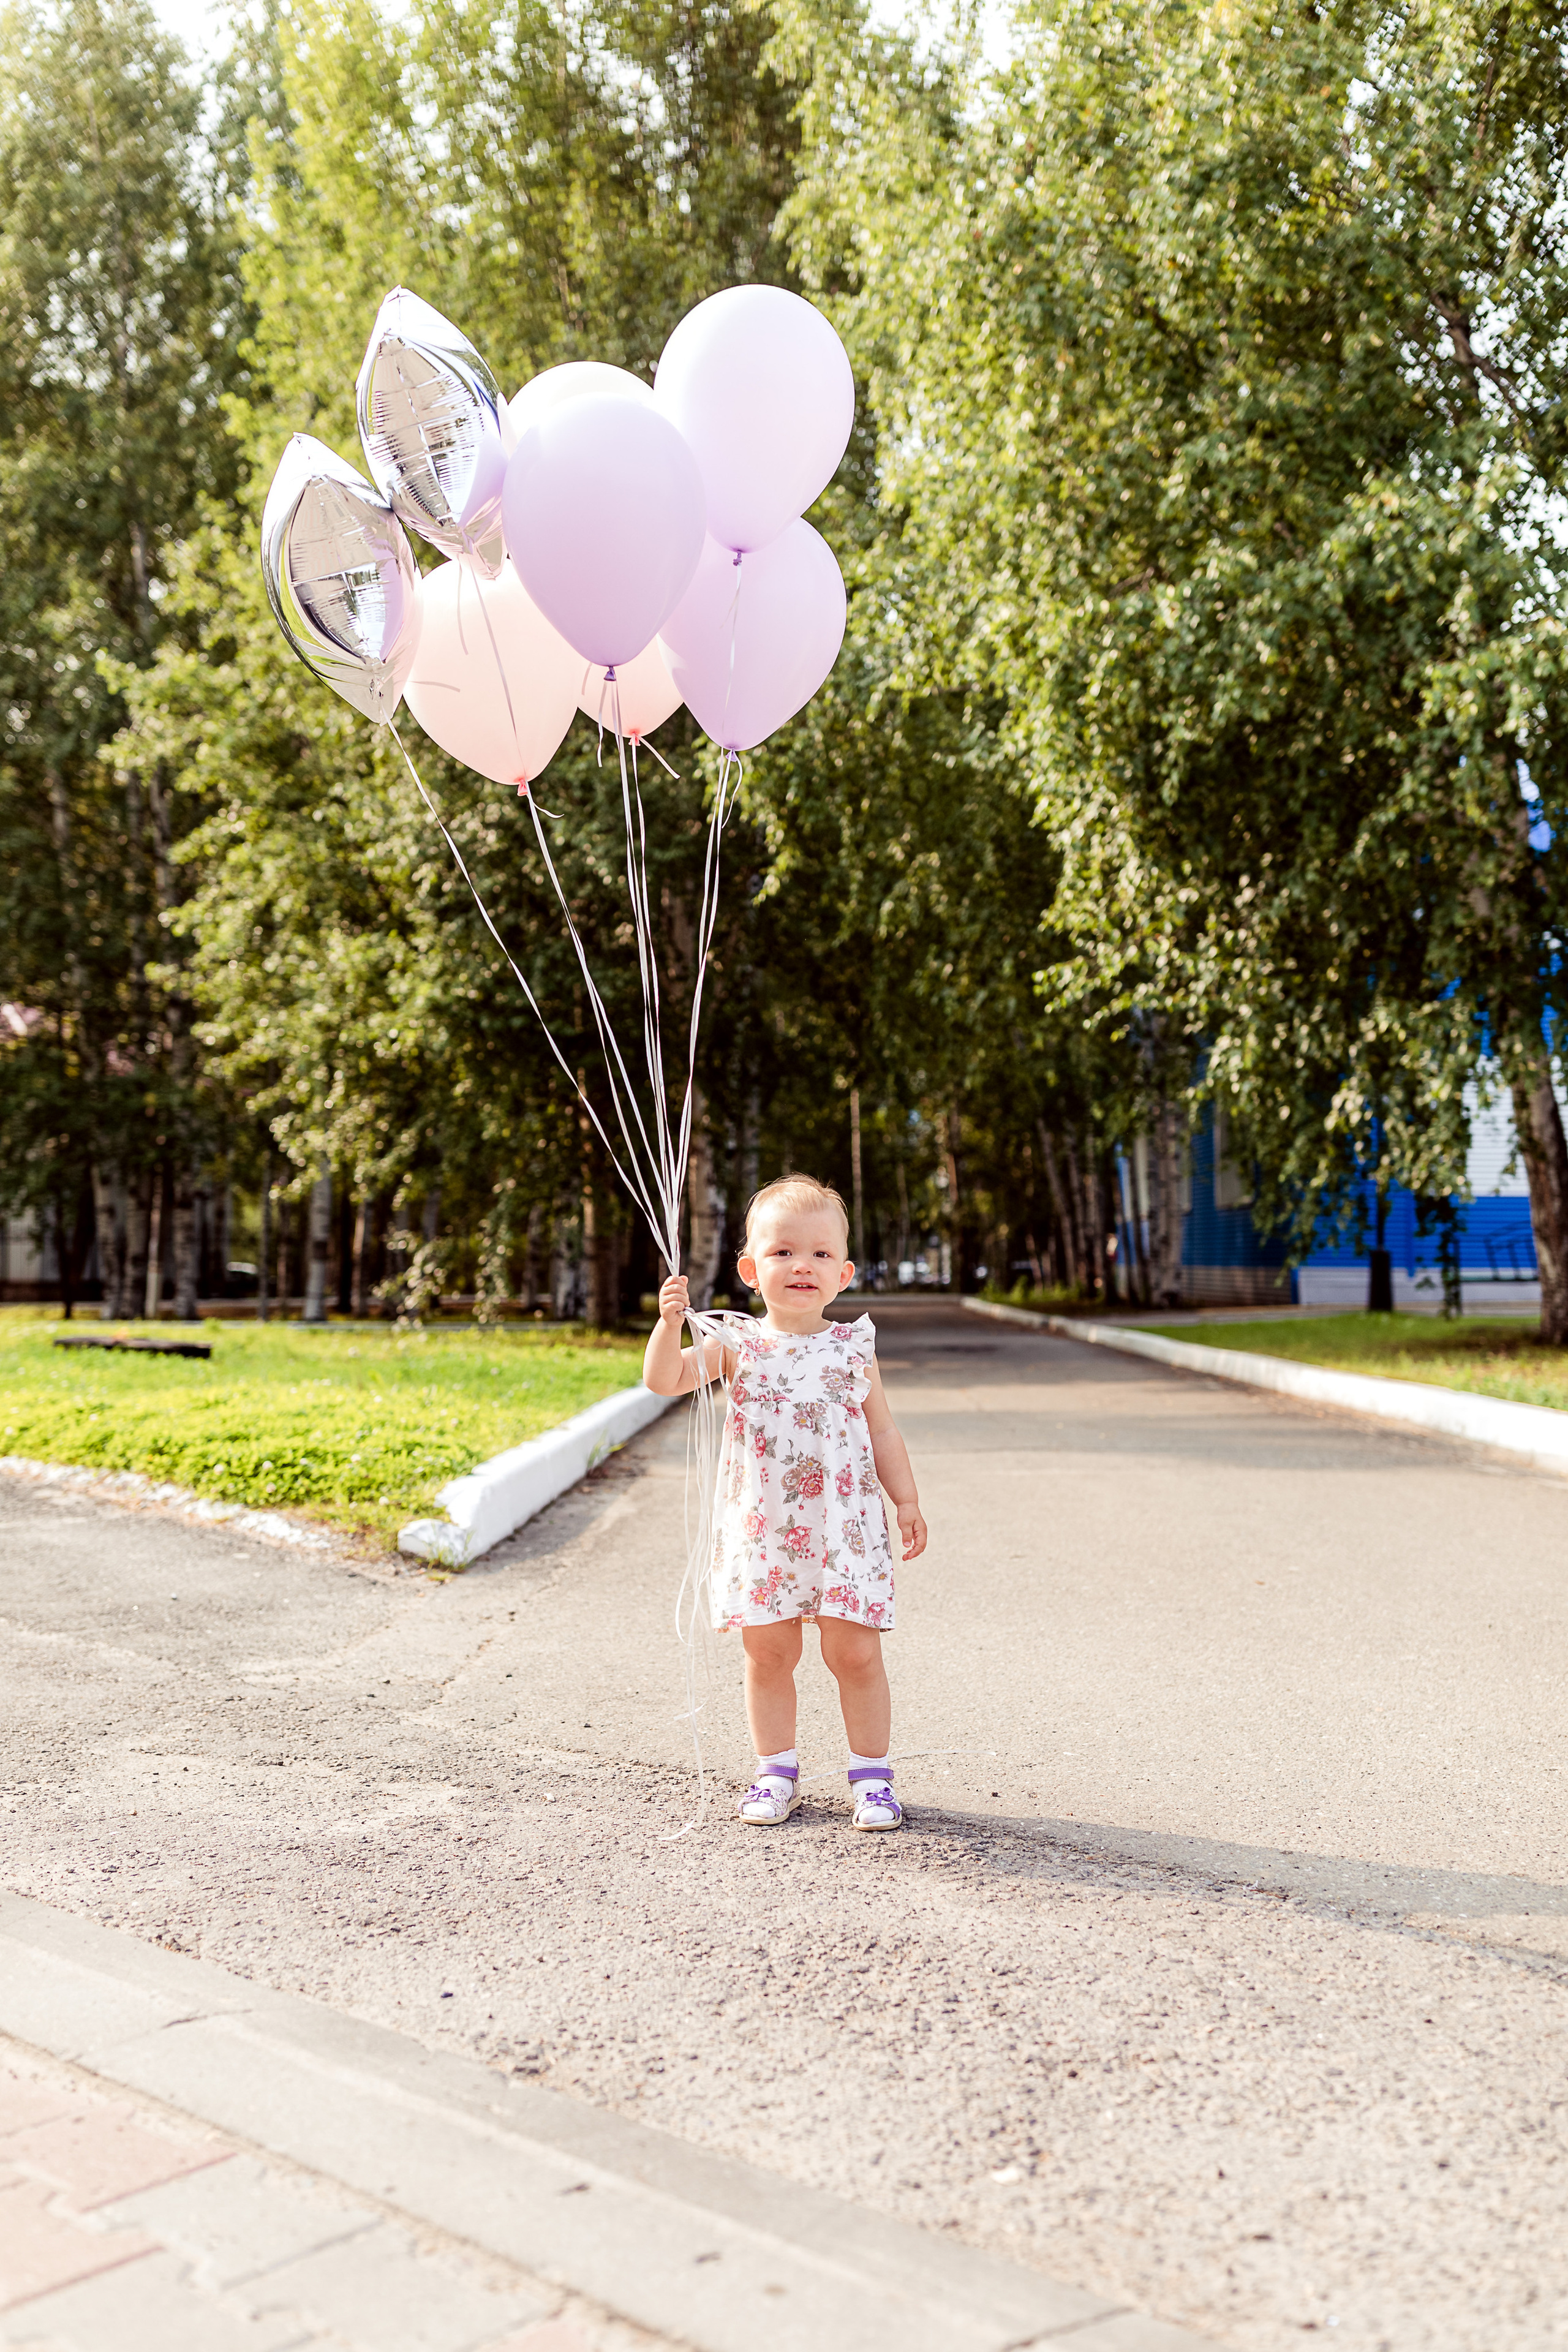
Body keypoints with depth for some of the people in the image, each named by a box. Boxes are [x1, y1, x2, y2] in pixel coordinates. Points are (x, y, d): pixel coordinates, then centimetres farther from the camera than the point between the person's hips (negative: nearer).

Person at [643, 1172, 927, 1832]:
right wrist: (669, 1322, -25)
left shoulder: (852, 1349, 3)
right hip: (761, 1530, 1)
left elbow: (882, 1434, 8)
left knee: (855, 1654, 3)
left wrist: (907, 1503, 4)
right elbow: (665, 1379, -9)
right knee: (767, 1655, 9)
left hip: (844, 1529, 0)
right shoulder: (737, 1344, 0)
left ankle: (871, 1775, 17)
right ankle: (775, 1772, 24)